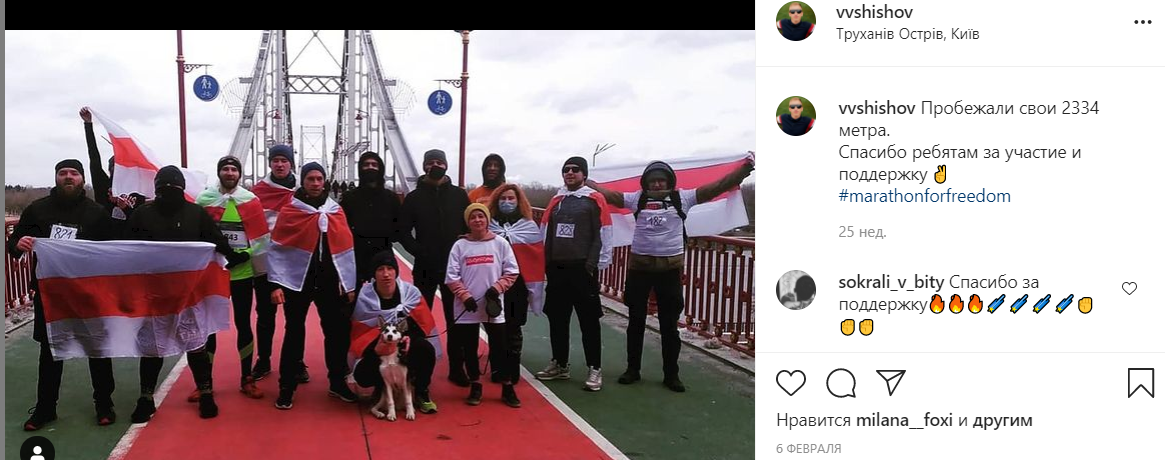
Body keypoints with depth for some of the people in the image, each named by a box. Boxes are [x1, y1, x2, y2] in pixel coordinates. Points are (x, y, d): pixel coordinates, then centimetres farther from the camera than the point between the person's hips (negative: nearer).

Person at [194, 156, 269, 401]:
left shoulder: (250, 200, -1)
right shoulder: (204, 199, 0)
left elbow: (260, 238, 1)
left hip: (243, 272, 0)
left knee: (243, 323, 8)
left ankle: (247, 379, 17)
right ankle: (205, 382, 17)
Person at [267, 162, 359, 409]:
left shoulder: (336, 211, 6)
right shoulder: (289, 211, -2)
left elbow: (345, 250, 7)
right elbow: (276, 250, -4)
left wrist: (350, 285, 5)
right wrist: (276, 284, -12)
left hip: (329, 282, 3)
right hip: (297, 282, -3)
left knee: (338, 333, 8)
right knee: (294, 334, 5)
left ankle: (337, 382, 23)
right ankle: (287, 387, 16)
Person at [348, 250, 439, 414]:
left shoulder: (411, 292, -9)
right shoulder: (364, 297, -12)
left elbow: (423, 324, -4)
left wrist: (409, 338, -25)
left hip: (406, 345, 1)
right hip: (378, 349, -1)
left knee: (426, 350, -31)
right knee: (362, 376, -30)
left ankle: (421, 393, -6)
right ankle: (381, 388, 9)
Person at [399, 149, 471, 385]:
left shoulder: (459, 195, 5)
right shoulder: (414, 197, 3)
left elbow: (471, 226, 5)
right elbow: (404, 232, 1)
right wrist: (420, 252, -11)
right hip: (425, 268, 0)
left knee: (456, 319, 5)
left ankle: (457, 368, 14)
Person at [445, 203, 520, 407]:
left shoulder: (500, 243, 0)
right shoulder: (460, 245, 0)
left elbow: (511, 272, 2)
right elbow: (452, 276, -1)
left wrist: (496, 288, -11)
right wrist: (465, 296, -12)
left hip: (493, 306, 0)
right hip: (467, 308, 1)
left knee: (501, 348, 3)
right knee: (469, 348, 9)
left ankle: (508, 388, 14)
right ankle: (475, 387, 23)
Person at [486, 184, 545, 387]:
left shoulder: (529, 226, 6)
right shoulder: (490, 225, 8)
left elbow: (536, 256, 1)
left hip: (517, 284, 0)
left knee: (513, 328, 3)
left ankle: (512, 371, 11)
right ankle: (497, 370, 10)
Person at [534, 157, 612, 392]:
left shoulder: (595, 200, -3)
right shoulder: (556, 201, 14)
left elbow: (603, 235, -7)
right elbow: (546, 233, 17)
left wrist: (595, 265, -12)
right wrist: (546, 263, 10)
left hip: (582, 269, -6)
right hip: (556, 268, 6)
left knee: (589, 320, -2)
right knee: (557, 318, 12)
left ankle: (594, 369, 4)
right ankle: (560, 364, 24)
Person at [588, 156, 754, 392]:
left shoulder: (682, 198, -1)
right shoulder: (637, 198, 3)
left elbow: (719, 186, -5)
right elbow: (608, 194, 9)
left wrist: (746, 167, -12)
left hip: (670, 267, -1)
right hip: (639, 265, 1)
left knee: (669, 324, 7)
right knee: (636, 321, 12)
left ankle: (671, 374, 18)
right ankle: (632, 369, 25)